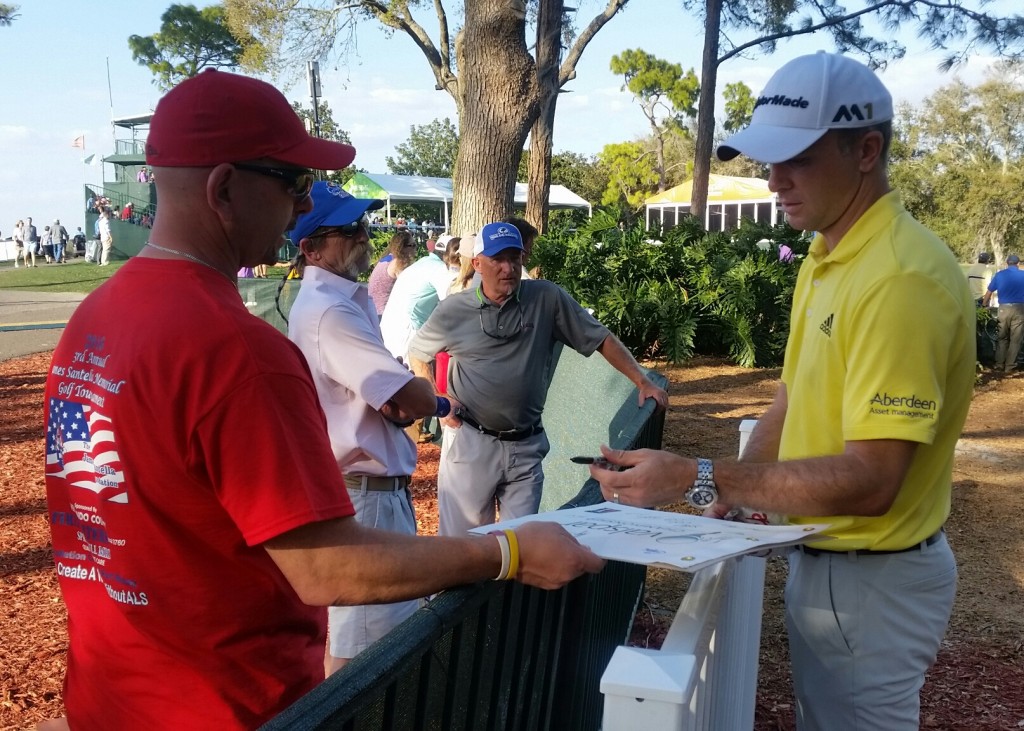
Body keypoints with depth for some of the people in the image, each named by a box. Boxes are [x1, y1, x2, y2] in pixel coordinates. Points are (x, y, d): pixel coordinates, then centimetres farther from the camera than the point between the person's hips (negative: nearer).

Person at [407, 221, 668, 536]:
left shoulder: (547, 298, -4)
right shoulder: (454, 310, -2)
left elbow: (601, 339, 0)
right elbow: (417, 354, 13)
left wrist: (643, 382, -7)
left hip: (526, 446, 1)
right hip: (470, 441, 0)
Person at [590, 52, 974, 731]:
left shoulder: (901, 278, -25)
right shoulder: (826, 259, 6)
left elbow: (869, 481, -28)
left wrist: (699, 480, -30)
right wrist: (737, 491, -3)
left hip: (872, 578, -9)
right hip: (824, 556, 9)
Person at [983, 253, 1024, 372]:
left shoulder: (999, 275, 4)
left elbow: (989, 293, 7)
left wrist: (984, 306, 20)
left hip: (1004, 309, 1)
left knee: (1002, 338, 15)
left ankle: (999, 363, 15)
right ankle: (1009, 366, 7)